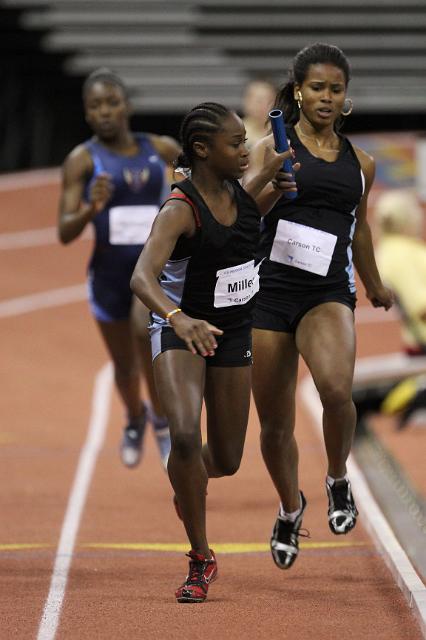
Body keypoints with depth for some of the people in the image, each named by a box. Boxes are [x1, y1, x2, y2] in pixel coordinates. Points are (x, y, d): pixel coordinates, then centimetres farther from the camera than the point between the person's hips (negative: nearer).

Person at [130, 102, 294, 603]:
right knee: (185, 436, -29)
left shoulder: (235, 191, -2)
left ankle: (188, 482, 49)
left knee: (226, 462, 9)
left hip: (233, 334, 6)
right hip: (179, 331, -6)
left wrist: (269, 174, 8)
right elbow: (142, 277, -36)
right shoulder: (179, 211, -22)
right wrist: (178, 318, -55)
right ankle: (200, 560, -15)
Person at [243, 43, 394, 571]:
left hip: (328, 294, 1)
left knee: (336, 387, -29)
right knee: (274, 422, 6)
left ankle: (338, 480, -1)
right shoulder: (273, 147, 0)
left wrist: (375, 287, 40)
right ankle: (290, 509, 36)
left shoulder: (360, 163, 11)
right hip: (269, 290, -1)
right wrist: (273, 185, -34)